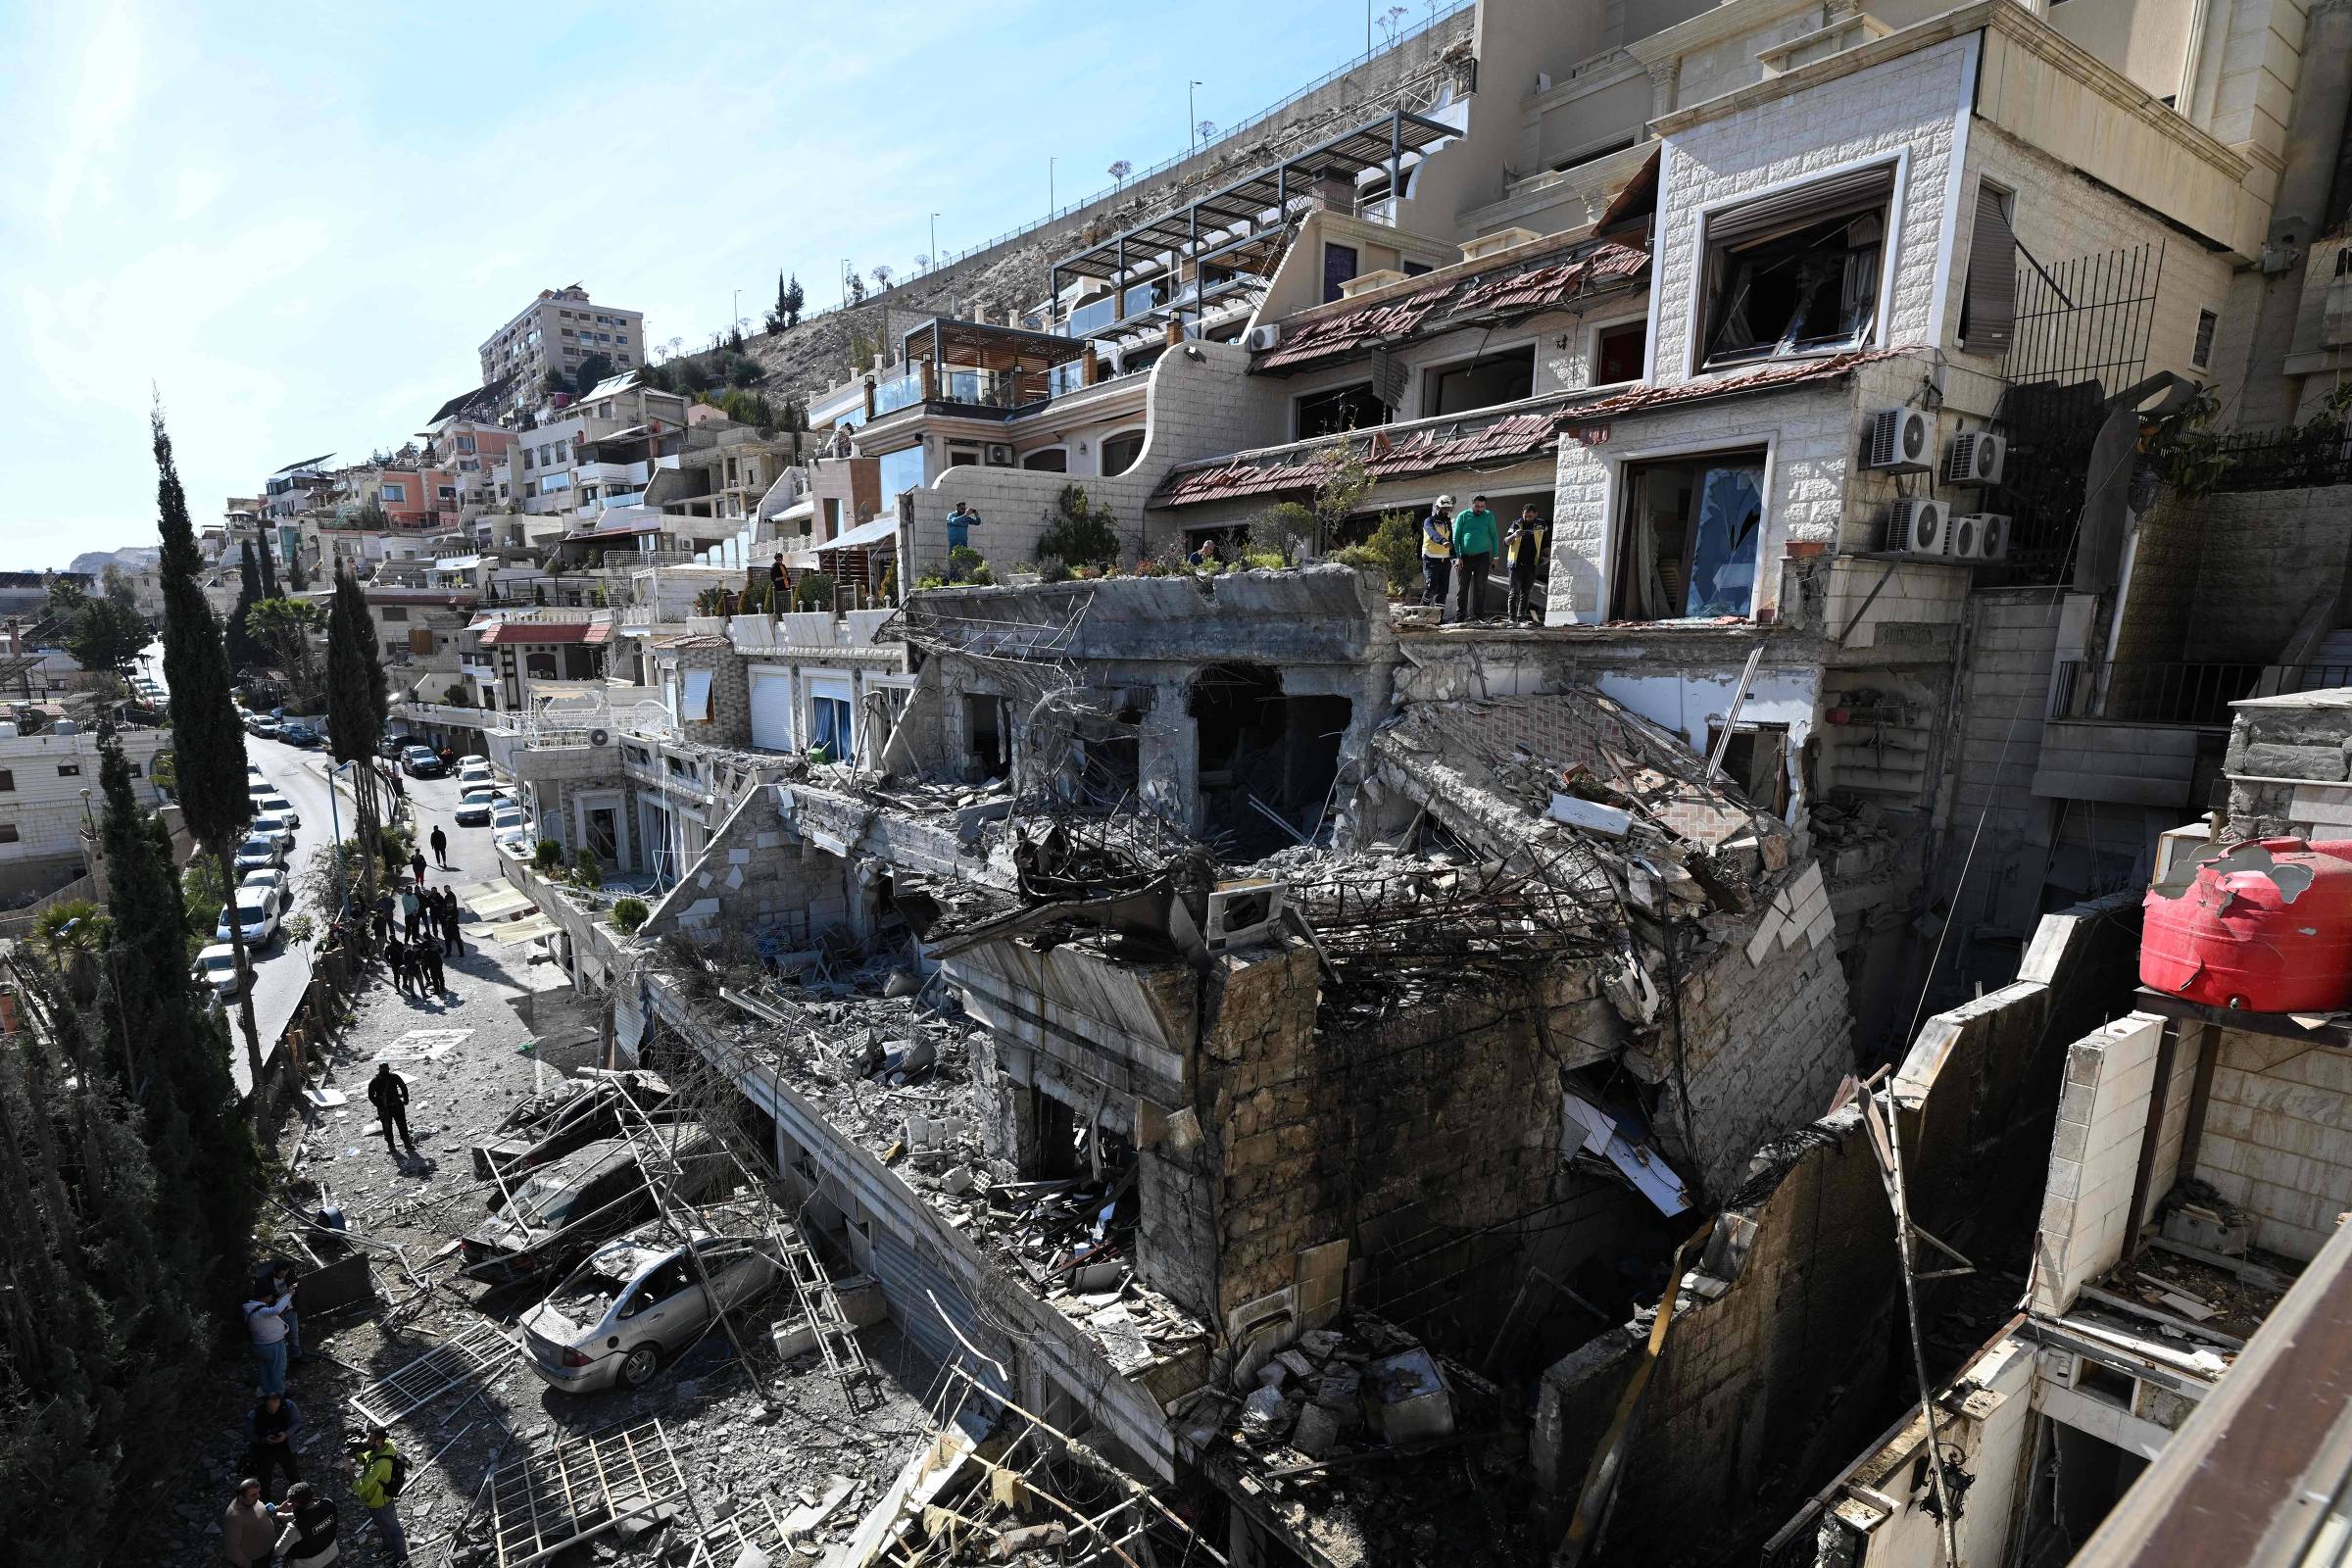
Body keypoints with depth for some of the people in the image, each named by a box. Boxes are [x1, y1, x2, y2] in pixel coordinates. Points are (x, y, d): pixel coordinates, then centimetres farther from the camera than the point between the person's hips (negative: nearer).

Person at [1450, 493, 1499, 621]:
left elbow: (1494, 536, 10)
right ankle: (1460, 615, 6)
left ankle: (1476, 614, 3)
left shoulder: (1488, 516, 5)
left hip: (1482, 556, 0)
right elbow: (1456, 537, 3)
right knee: (1462, 588, 1)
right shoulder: (1463, 516, 3)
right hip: (1465, 557, 0)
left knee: (1480, 587, 0)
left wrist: (1494, 556, 4)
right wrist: (1457, 556, -6)